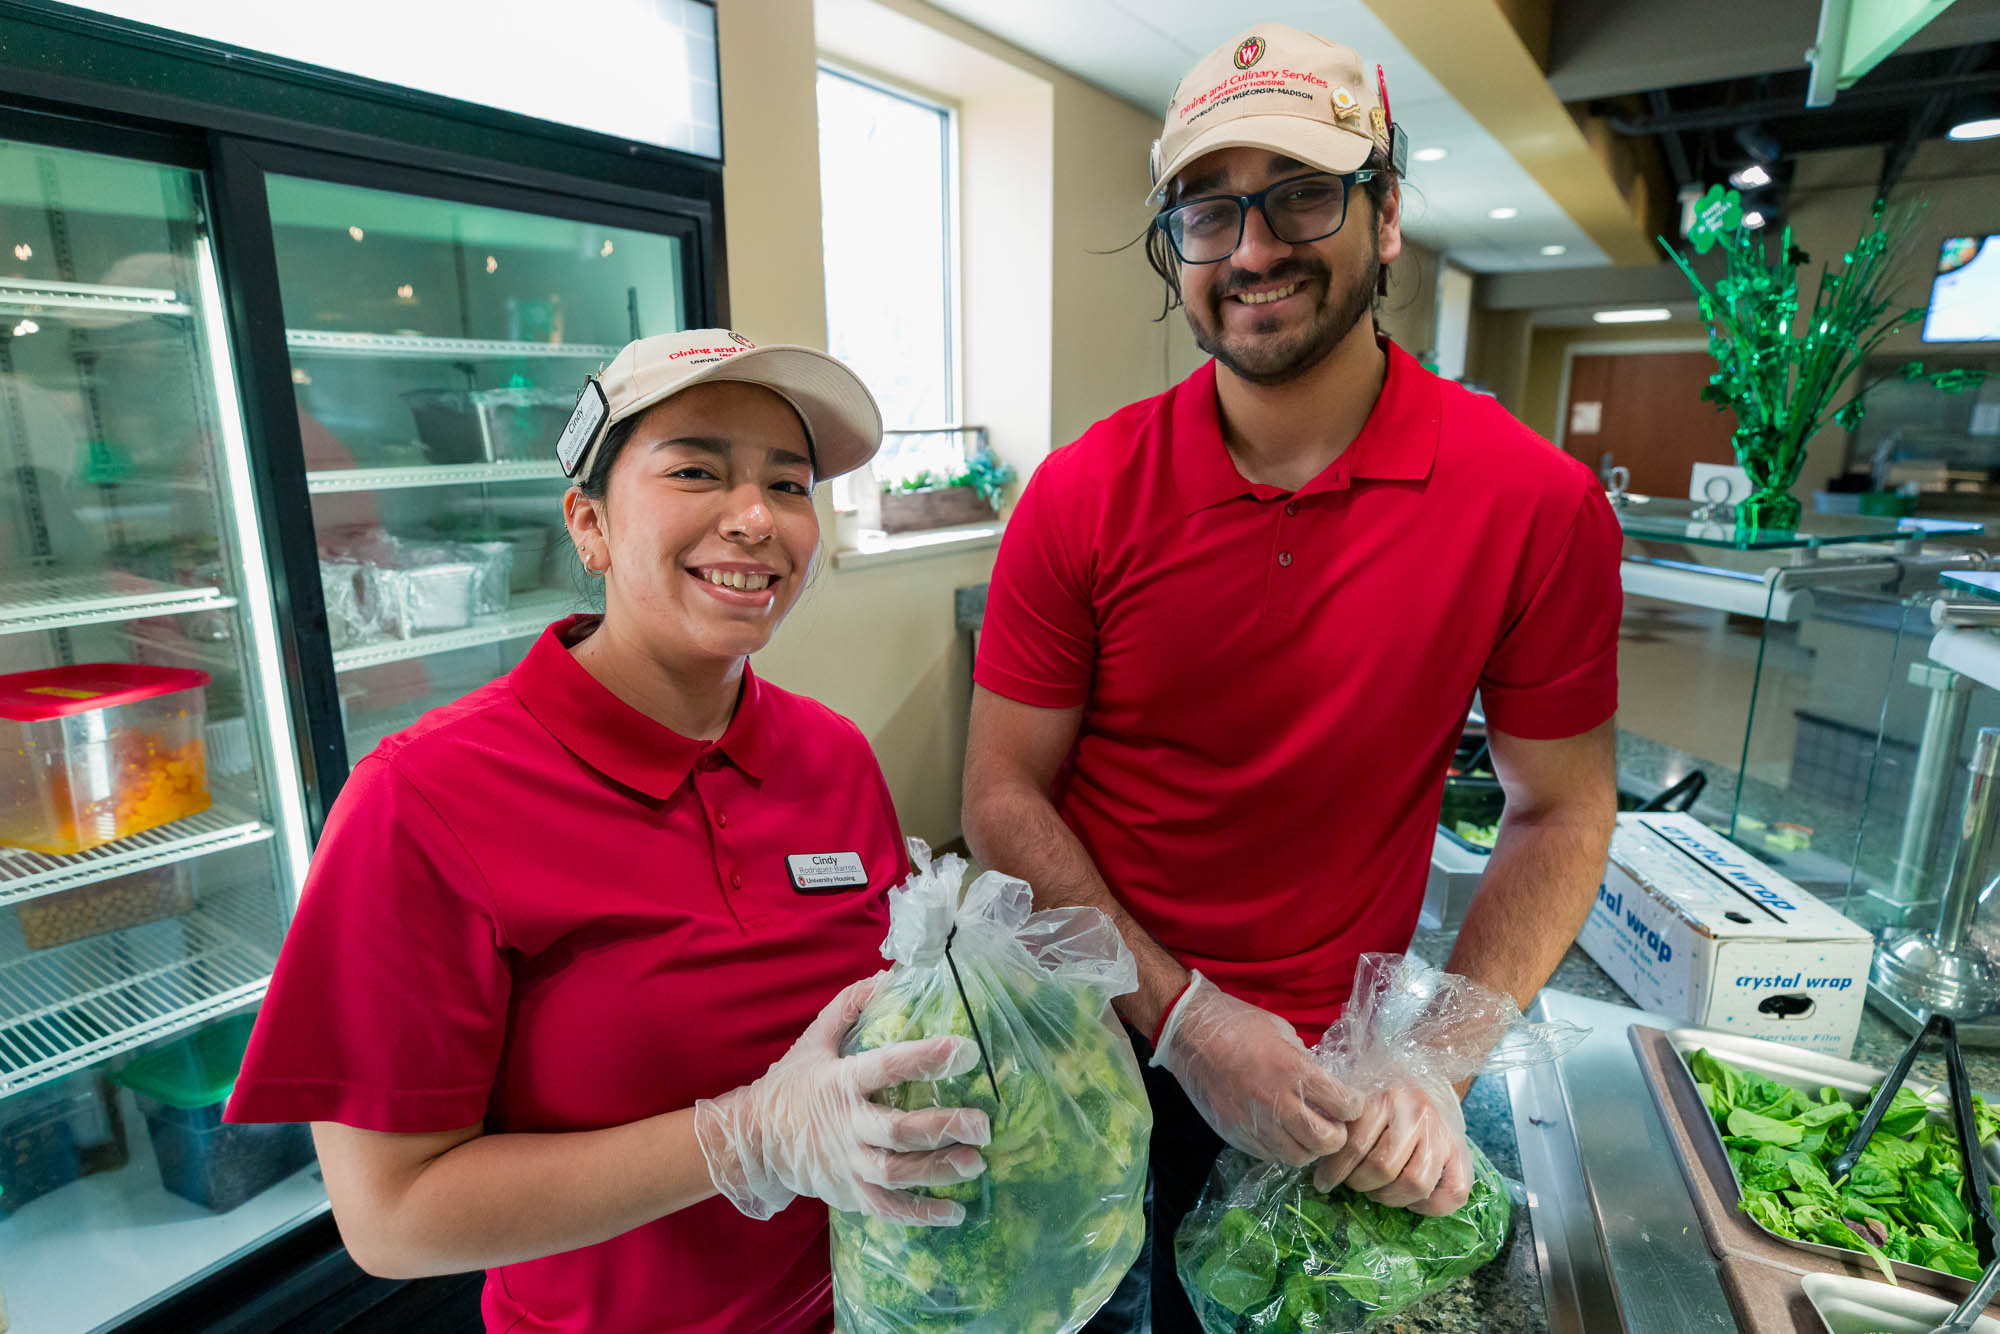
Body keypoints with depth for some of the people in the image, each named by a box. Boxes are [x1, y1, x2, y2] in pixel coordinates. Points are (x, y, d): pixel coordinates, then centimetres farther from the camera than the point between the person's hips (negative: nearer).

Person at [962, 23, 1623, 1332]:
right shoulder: (1082, 497, -16)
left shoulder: (1542, 508, -15)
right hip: (1089, 1029, 1)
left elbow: (1562, 809, -5)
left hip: (1323, 1068, 0)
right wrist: (1183, 1016, -20)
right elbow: (1004, 796, -12)